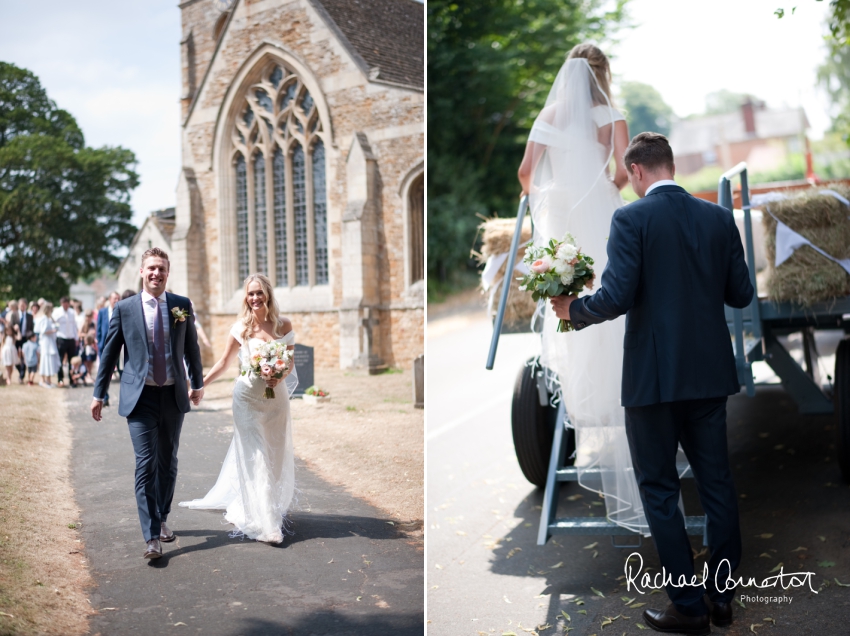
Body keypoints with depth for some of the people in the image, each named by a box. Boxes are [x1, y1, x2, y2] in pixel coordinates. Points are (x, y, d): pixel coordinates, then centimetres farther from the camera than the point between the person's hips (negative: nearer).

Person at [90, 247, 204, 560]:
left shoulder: (182, 305, 3)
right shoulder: (124, 308, -2)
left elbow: (192, 347, 12)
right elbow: (109, 353, 3)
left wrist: (198, 383, 17)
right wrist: (98, 394, 3)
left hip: (173, 396, 3)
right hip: (140, 397, -3)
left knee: (168, 463, 13)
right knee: (146, 465, -7)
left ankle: (161, 519, 31)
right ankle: (151, 536, -5)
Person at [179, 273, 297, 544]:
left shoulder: (283, 325, -1)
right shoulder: (241, 328, -4)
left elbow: (290, 361, 5)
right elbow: (223, 363, 3)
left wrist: (280, 377, -16)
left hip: (276, 397, 2)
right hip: (248, 398, -2)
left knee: (276, 455, 9)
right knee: (254, 456, -2)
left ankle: (275, 509, 29)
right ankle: (261, 521, 2)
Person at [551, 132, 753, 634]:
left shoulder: (632, 219, -11)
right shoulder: (719, 218, 4)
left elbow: (617, 297, -19)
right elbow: (741, 294, 6)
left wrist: (572, 309, -1)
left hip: (655, 375, -5)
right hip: (711, 371, 5)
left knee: (660, 488, 7)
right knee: (716, 481, 15)